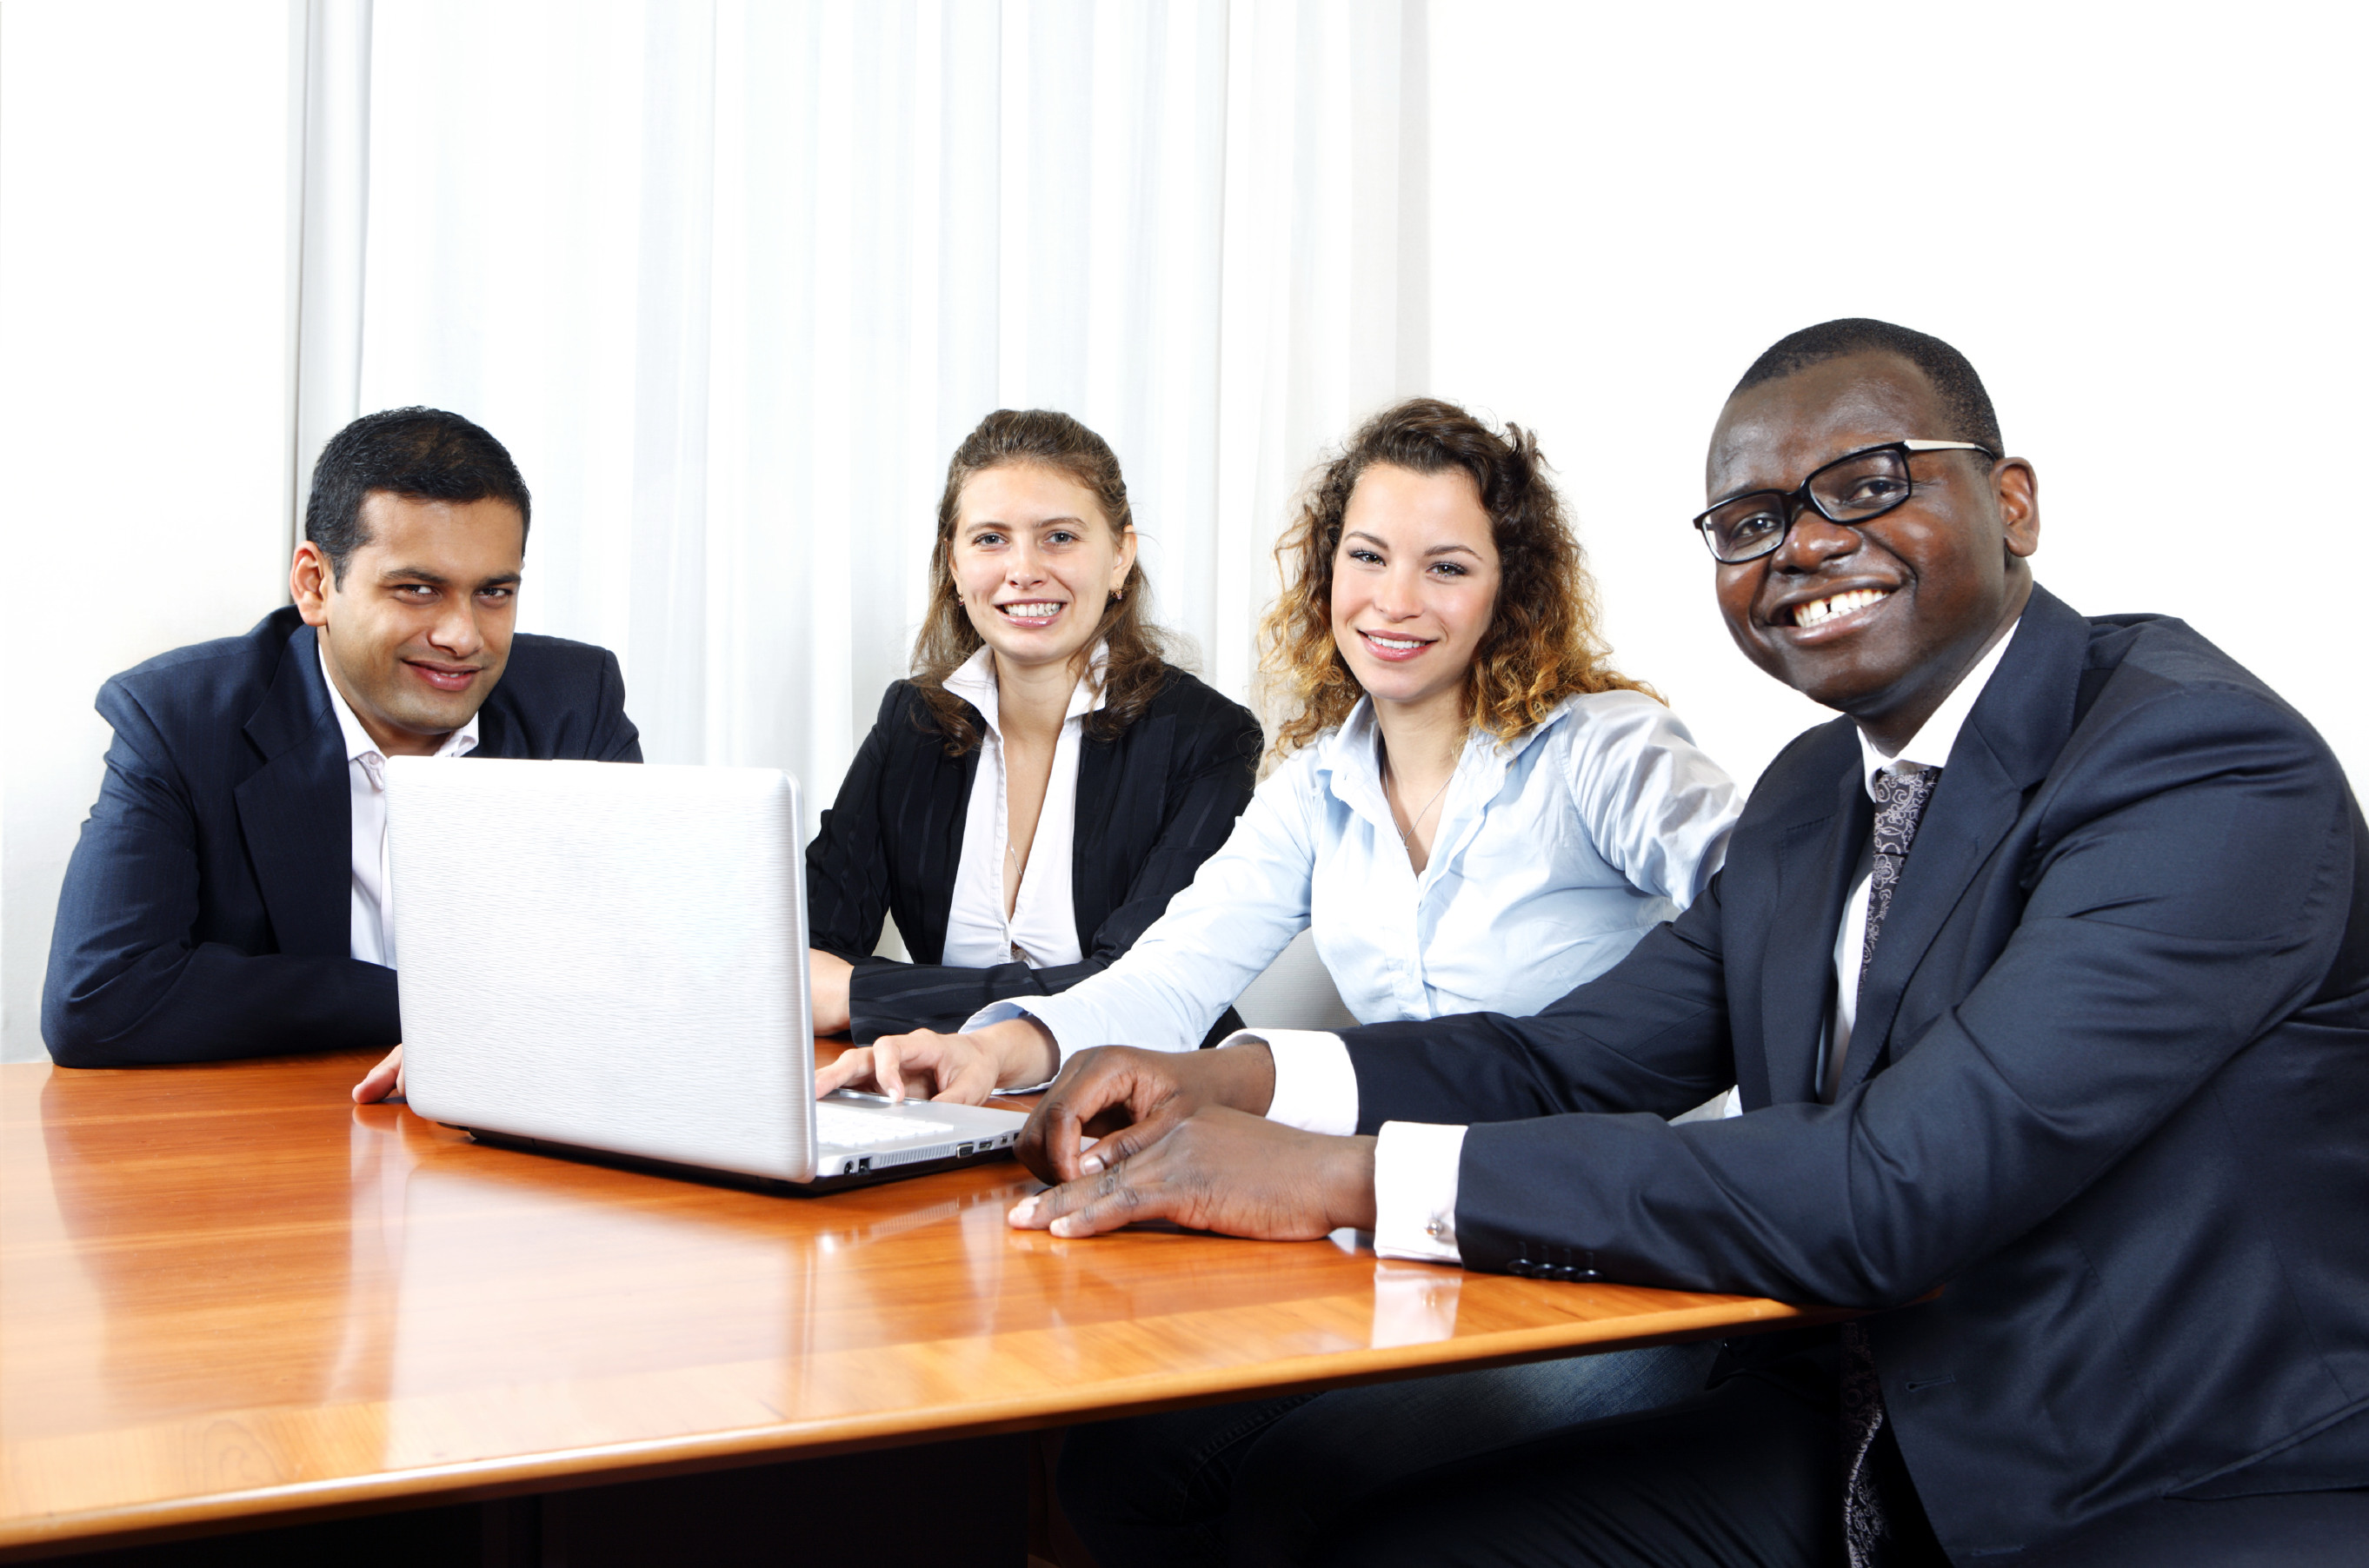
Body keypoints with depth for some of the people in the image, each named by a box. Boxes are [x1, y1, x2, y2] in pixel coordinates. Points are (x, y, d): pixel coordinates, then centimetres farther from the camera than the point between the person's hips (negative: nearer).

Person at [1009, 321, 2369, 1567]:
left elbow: (1894, 1191, -28)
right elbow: (1577, 1059, 12)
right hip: (1858, 1448, 7)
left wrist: (1346, 1177, -28)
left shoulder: (2216, 771, -19)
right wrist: (1228, 1081, -7)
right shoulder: (1812, 793, 11)